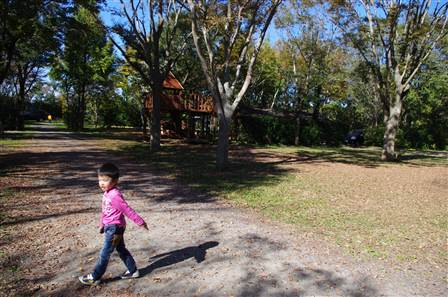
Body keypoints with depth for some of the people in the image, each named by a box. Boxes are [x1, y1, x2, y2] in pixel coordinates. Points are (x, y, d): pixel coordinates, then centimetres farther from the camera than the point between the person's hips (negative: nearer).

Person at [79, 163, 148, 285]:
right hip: (110, 227, 10)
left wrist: (140, 222, -18)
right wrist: (102, 224, 25)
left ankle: (95, 277, 18)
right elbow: (104, 210, 16)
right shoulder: (107, 193, 5)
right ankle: (133, 271, 29)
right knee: (121, 249, 18)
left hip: (114, 228, -10)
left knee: (105, 253, 4)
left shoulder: (115, 195, -25)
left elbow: (127, 210, -23)